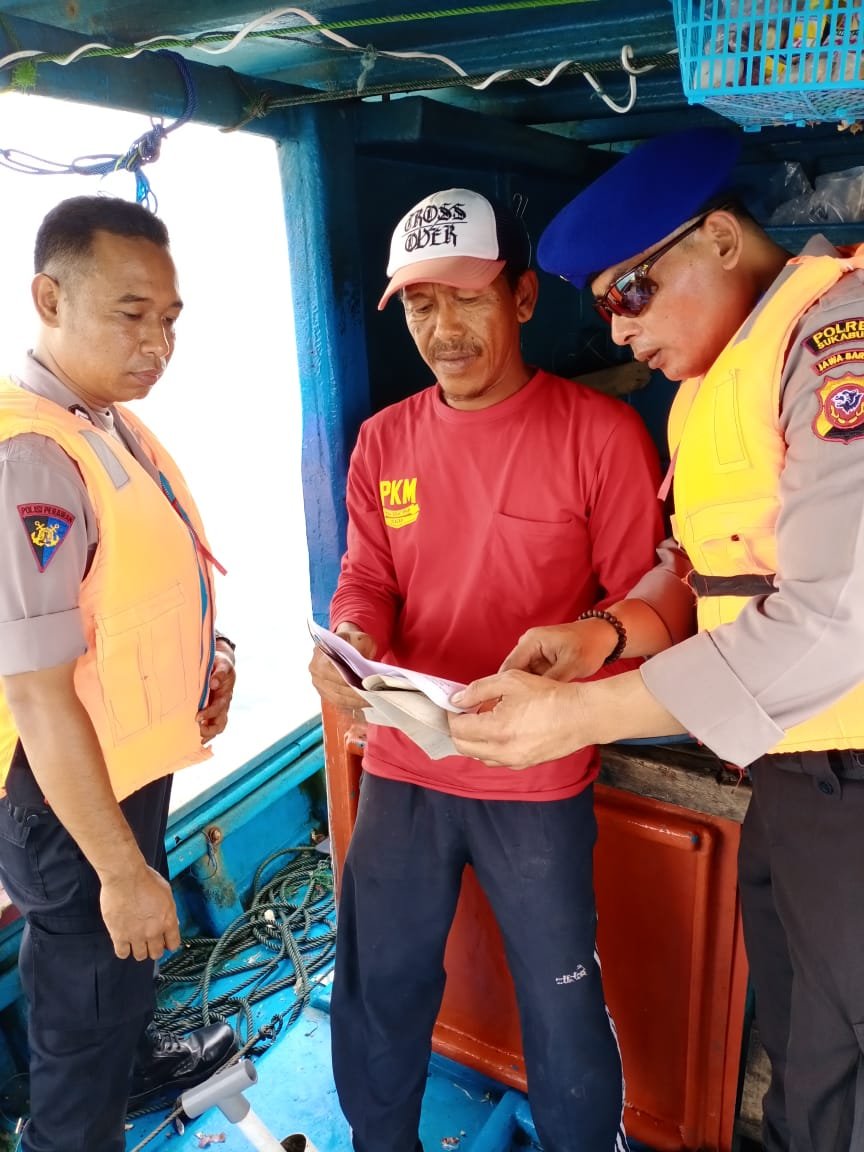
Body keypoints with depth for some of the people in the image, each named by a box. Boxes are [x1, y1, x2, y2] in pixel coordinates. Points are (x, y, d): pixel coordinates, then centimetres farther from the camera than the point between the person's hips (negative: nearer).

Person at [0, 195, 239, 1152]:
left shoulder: (114, 422, 1)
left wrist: (205, 653, -2)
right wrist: (121, 869, -21)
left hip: (136, 761, 9)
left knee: (127, 960, 34)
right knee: (82, 1013, 16)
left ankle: (136, 1058, 62)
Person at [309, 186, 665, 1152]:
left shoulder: (602, 433, -9)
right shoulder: (383, 440, 3)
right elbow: (366, 580, 6)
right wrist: (348, 645, -16)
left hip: (538, 781, -3)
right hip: (400, 768, 4)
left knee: (563, 1009, 15)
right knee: (376, 996, 19)